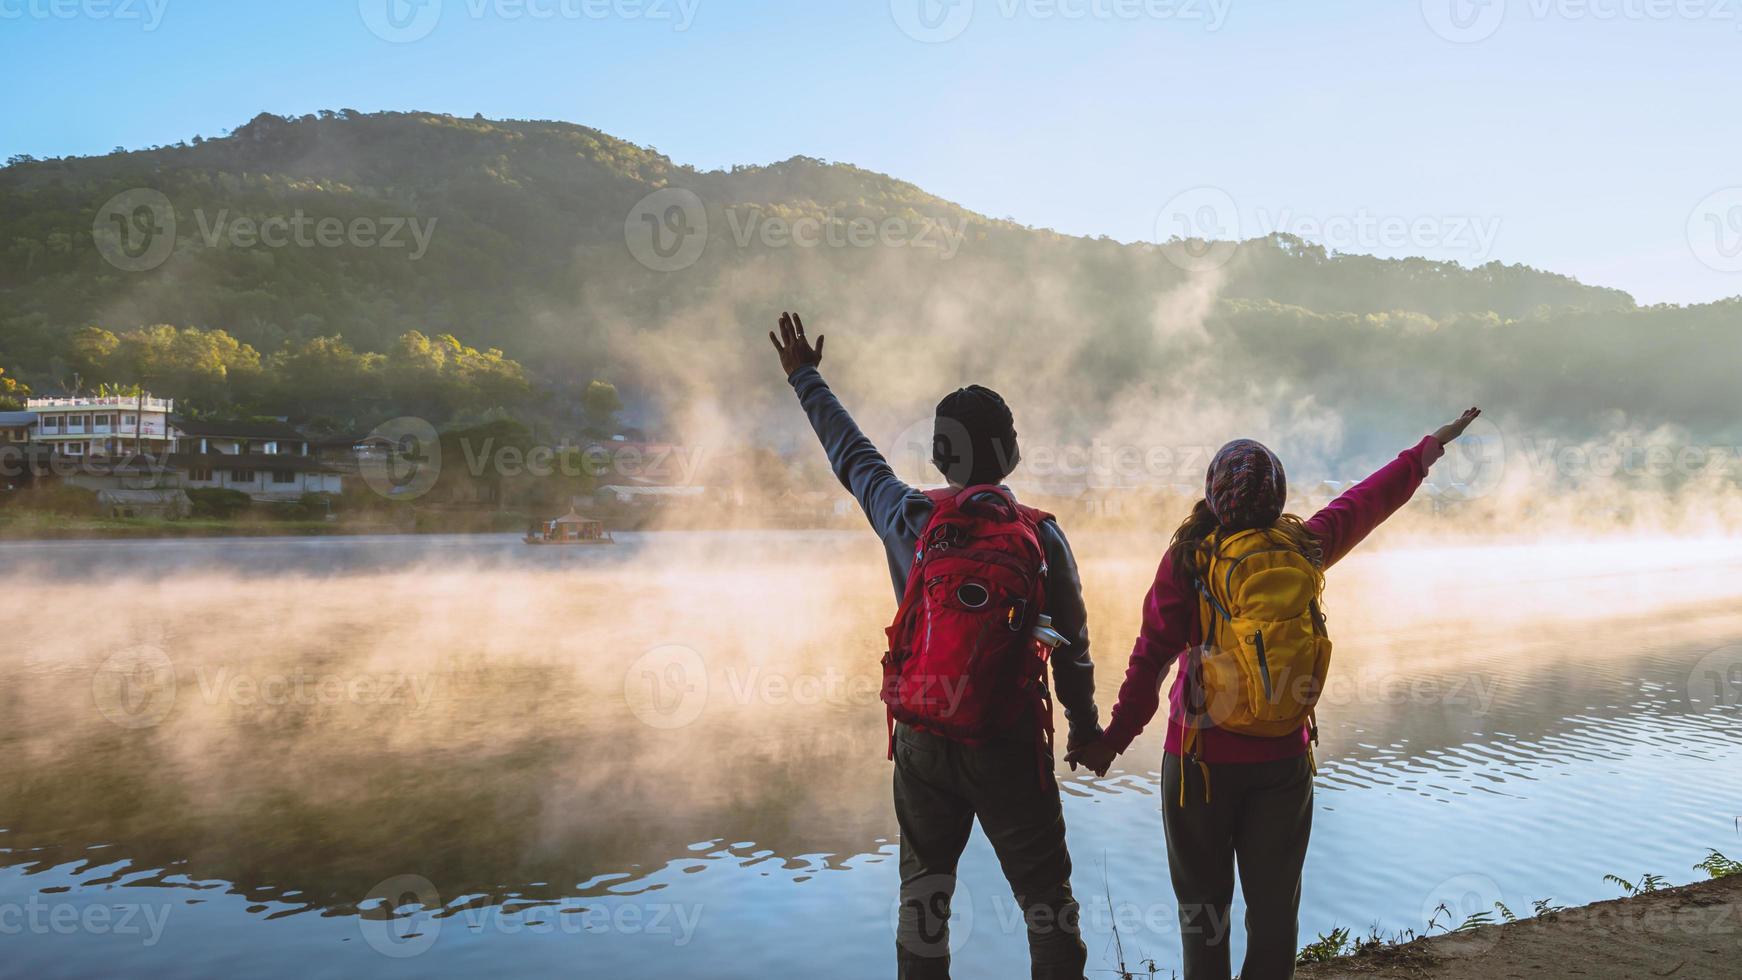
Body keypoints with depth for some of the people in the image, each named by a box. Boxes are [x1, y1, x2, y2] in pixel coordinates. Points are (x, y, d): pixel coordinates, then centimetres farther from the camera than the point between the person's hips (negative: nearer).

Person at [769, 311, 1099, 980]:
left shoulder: (906, 519, -4)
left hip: (923, 737, 2)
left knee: (923, 888, 17)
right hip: (1011, 741, -2)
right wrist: (1084, 722, 15)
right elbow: (1071, 643, -1)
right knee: (1046, 893, 10)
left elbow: (851, 453, 13)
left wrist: (805, 378, 27)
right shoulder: (1041, 534, -7)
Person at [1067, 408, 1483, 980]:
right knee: (1274, 903, 13)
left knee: (1203, 904, 9)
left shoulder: (1188, 556, -10)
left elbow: (1152, 656, -13)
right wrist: (1427, 451, 31)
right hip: (1284, 757, 3)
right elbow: (1365, 503, 15)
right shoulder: (1304, 546, -1)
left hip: (1202, 756, -2)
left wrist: (1115, 737, -8)